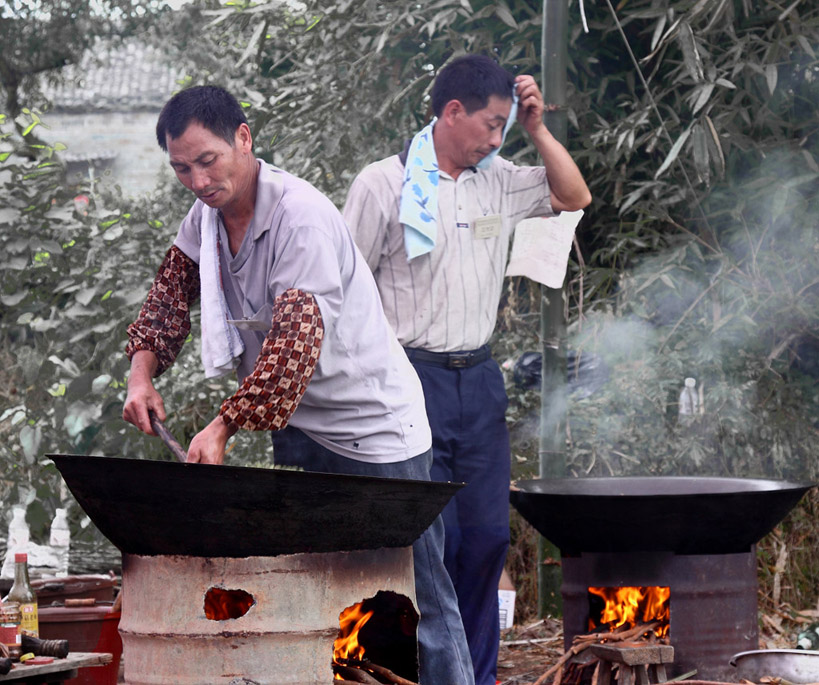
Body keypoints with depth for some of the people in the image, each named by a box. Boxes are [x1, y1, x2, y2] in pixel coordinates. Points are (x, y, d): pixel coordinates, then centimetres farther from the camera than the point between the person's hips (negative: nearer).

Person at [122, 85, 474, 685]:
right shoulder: (208, 213, 3)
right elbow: (172, 291, 15)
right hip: (292, 424, 8)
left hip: (374, 431, -8)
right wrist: (143, 370, -3)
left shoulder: (301, 218, -24)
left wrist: (225, 425, -34)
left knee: (418, 601, -5)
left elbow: (296, 343, -30)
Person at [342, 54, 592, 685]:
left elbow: (574, 197, 23)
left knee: (488, 533, 7)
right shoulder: (384, 184, -5)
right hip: (415, 379, -6)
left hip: (481, 379, 6)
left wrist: (538, 128, 10)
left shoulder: (497, 181, 11)